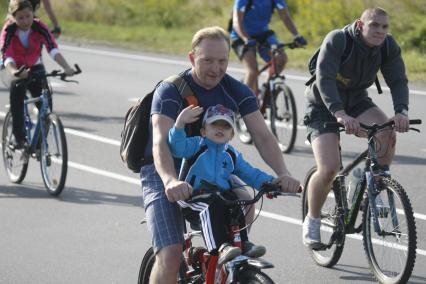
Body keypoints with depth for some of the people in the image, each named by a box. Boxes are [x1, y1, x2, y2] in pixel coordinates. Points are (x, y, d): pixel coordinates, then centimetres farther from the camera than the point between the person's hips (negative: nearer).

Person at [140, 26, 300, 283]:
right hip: (163, 175, -4)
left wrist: (283, 173, -33)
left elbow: (263, 136, -14)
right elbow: (160, 142, -33)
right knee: (170, 256, -20)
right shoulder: (171, 91, -19)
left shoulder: (237, 92, -5)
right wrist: (170, 181, -53)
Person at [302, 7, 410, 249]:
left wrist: (402, 111, -39)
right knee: (329, 169, -18)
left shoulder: (389, 46, -12)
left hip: (357, 102, 4)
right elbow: (325, 79, -36)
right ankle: (312, 221, 5)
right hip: (324, 107, -4)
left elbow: (398, 80, -19)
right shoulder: (337, 41, -26)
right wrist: (339, 114, -51)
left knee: (388, 133, -27)